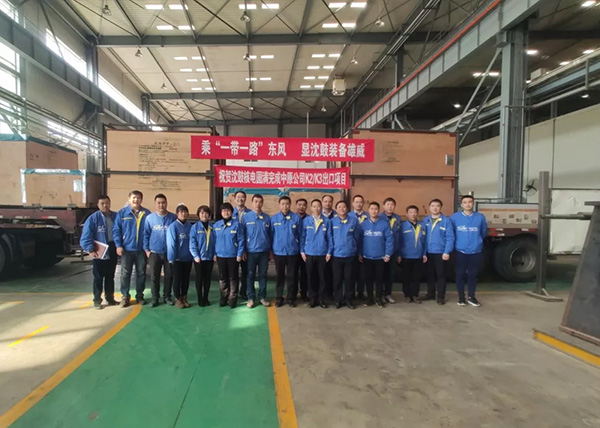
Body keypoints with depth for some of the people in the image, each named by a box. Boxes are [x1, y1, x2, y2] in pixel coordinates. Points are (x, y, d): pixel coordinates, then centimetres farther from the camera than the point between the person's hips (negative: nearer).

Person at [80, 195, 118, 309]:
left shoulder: (116, 216, 3)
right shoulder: (93, 218, -8)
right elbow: (86, 236, -11)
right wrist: (90, 250, -18)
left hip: (112, 252, 3)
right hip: (99, 253, -3)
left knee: (110, 277, 14)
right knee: (98, 278, 4)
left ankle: (110, 298, 24)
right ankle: (97, 300, 14)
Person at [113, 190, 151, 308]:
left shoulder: (147, 213, 0)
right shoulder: (122, 213, -1)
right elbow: (116, 230, -1)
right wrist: (118, 245, -9)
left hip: (142, 249, 1)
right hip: (126, 249, -1)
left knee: (141, 273, 10)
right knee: (125, 274, 6)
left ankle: (140, 295, 24)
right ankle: (125, 296, 20)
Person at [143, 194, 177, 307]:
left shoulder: (173, 217, -4)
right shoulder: (150, 218, 0)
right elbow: (146, 234, 2)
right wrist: (146, 249, -2)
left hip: (169, 253, 0)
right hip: (154, 253, 1)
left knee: (169, 276, 9)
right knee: (154, 277, 8)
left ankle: (167, 296, 23)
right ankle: (155, 298, 20)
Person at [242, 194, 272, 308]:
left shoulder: (267, 218, 3)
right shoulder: (246, 217, -3)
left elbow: (270, 235, 7)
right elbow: (242, 235, -2)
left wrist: (270, 250, 6)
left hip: (264, 251, 2)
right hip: (251, 251, -2)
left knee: (263, 275, 10)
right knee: (250, 275, 7)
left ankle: (262, 297, 22)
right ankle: (251, 298, 18)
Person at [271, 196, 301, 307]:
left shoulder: (296, 218, -4)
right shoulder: (273, 218, -1)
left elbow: (300, 234, 1)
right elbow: (271, 235, 3)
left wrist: (301, 249, 1)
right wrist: (270, 249, 2)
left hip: (293, 251, -1)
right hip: (278, 252, 1)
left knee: (292, 276, 8)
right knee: (279, 276, 12)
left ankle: (291, 298, 22)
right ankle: (279, 297, 25)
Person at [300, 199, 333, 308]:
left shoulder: (326, 221, -2)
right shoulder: (306, 221, 0)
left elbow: (329, 237, 0)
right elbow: (302, 237, 4)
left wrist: (329, 252, -2)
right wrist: (302, 251, 0)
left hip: (322, 254, 0)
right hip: (309, 253, 1)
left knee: (322, 277, 7)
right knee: (311, 277, 8)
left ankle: (321, 299, 19)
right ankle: (312, 299, 20)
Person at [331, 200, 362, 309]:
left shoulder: (354, 220, -1)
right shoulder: (332, 221, -1)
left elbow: (357, 237, 5)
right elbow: (329, 237, 6)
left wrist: (355, 249, 11)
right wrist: (331, 250, 8)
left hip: (350, 255, 0)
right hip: (336, 255, 0)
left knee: (349, 278, 8)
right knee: (337, 279, 7)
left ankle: (348, 300, 20)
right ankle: (338, 300, 19)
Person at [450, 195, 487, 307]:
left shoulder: (480, 217, -1)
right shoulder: (454, 217, -5)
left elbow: (483, 233, 13)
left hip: (475, 252, 1)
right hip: (460, 251, -1)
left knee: (473, 274, 8)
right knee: (460, 274, 4)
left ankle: (471, 297, 21)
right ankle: (461, 297, 15)